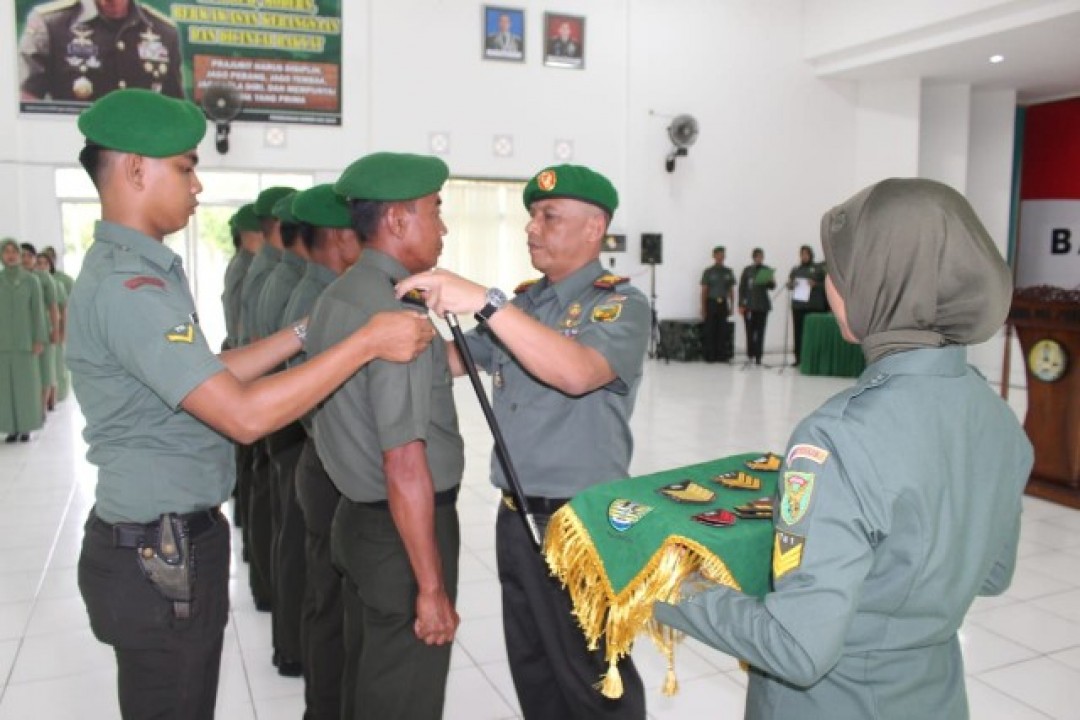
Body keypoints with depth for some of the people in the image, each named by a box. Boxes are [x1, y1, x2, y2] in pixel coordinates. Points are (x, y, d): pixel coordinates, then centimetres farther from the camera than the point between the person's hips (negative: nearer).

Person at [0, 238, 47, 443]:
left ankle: (26, 428, 10)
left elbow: (38, 311, -2)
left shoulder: (32, 280, 0)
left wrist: (40, 340, -9)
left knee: (27, 383, -1)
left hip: (24, 339, -1)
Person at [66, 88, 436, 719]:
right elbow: (244, 415, -30)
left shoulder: (132, 269, 11)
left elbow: (209, 378, 13)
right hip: (160, 556, -10)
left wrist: (304, 332, 8)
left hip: (174, 541, 10)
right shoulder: (128, 286, -23)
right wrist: (365, 343, -25)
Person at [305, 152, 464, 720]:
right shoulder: (397, 313, -23)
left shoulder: (335, 298, 7)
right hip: (400, 531, -9)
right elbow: (405, 466, -25)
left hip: (355, 518, 9)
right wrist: (432, 587, -20)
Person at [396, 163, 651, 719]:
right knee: (531, 665, 21)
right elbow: (454, 360, 12)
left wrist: (484, 302, -35)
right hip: (516, 516, 7)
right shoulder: (523, 302, 10)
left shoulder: (620, 303, -11)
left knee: (591, 672, 9)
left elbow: (577, 372, -31)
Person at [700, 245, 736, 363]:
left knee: (722, 331, 2)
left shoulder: (728, 272, 9)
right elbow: (704, 291, 1)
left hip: (723, 304, 3)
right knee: (709, 330, -2)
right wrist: (703, 308, -4)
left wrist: (732, 306, 8)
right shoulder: (708, 272, 1)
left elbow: (731, 290, 12)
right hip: (711, 303, -3)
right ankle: (709, 355, 4)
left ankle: (721, 355, 10)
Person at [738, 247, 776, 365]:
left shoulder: (767, 270, 6)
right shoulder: (747, 270, 4)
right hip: (749, 305, -1)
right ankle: (750, 356, 9)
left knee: (760, 331, 0)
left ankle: (758, 357, 3)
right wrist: (741, 305, -3)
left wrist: (772, 282, -20)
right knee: (750, 331, 1)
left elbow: (771, 286, 4)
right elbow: (742, 288, 3)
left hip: (762, 305, 1)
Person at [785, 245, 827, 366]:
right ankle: (798, 358, 5)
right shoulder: (795, 270, 14)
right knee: (798, 332, 1)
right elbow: (789, 285, 18)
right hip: (798, 305, 3)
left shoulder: (819, 269, 5)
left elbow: (826, 285, 3)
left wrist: (815, 284, -14)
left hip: (814, 306, -3)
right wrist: (791, 284, -5)